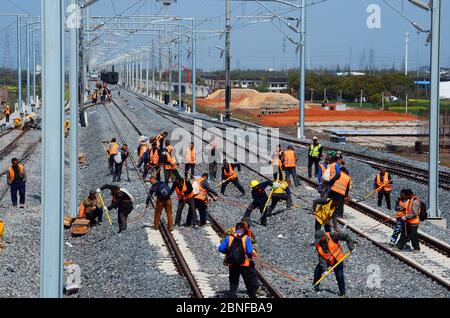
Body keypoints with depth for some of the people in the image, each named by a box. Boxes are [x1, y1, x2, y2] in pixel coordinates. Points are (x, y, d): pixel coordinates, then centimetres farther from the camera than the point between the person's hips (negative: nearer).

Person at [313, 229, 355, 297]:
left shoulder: (332, 236, -27)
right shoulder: (318, 246, -15)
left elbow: (346, 236, -22)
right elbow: (321, 258, -16)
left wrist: (351, 247, -23)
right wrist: (324, 269, -25)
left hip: (337, 260, -4)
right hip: (327, 261, 4)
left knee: (340, 277, -3)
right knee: (317, 271, 1)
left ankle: (342, 293, 13)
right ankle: (316, 286, 24)